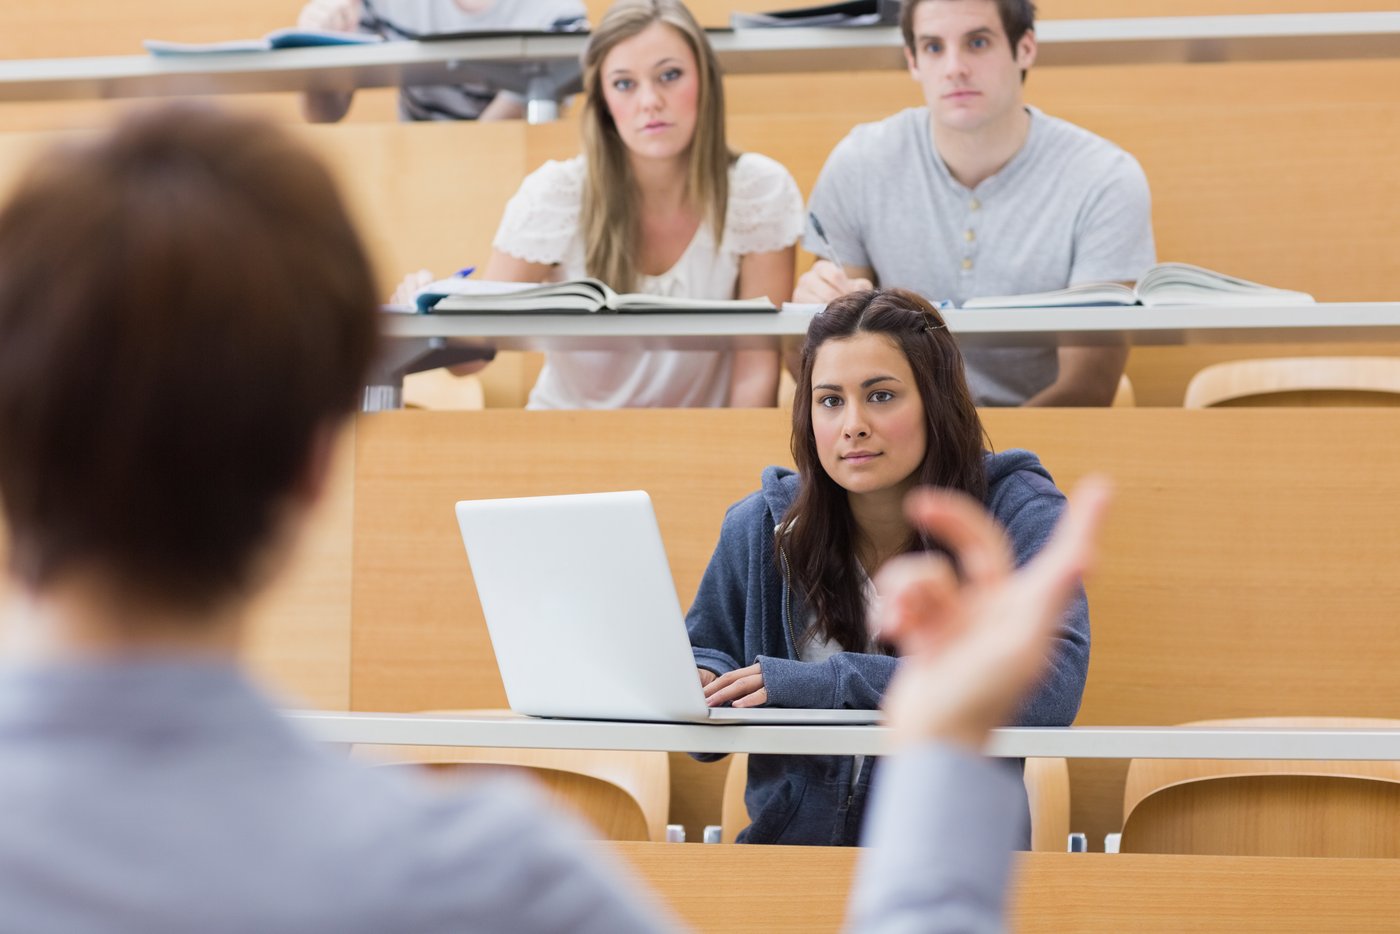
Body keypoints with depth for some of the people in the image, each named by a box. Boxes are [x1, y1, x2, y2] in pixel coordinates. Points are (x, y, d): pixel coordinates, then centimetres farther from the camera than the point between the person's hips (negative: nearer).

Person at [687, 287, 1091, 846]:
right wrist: (697, 685, -7)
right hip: (792, 846, 2)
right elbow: (706, 652, 20)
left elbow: (1049, 690, -22)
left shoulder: (1018, 513, -5)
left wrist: (839, 679, -22)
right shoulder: (762, 526, 4)